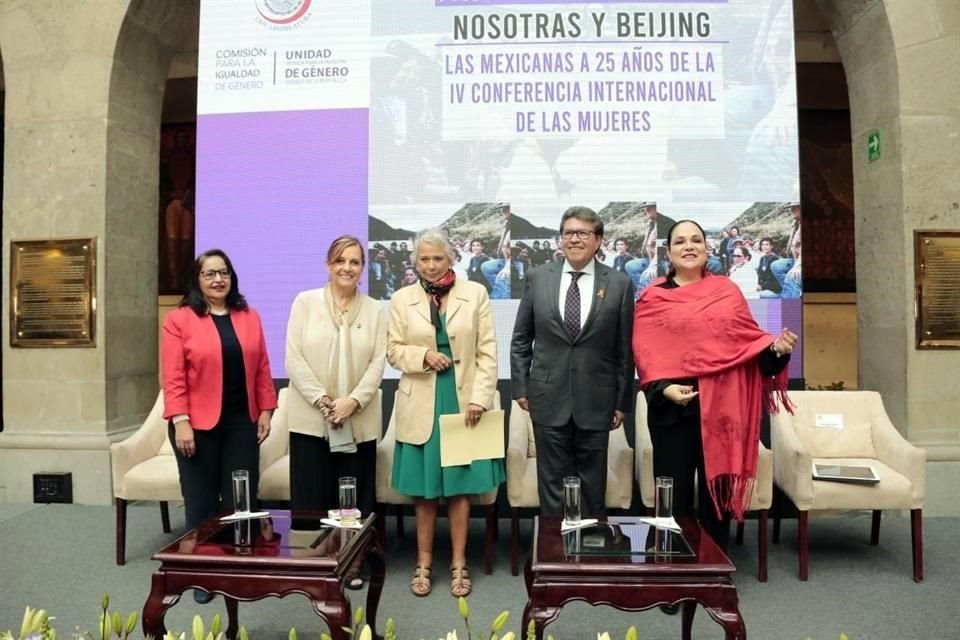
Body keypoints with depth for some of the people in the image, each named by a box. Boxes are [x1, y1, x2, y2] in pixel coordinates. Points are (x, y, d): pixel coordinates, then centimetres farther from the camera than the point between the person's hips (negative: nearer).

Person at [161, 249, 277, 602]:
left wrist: (266, 411, 5)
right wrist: (180, 422, -13)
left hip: (241, 422, 3)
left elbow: (262, 369, 9)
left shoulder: (249, 318, 9)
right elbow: (174, 378, -7)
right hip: (199, 424, -3)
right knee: (201, 500, 7)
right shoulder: (179, 319, -3)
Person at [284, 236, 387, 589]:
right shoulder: (305, 302, 3)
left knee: (354, 496, 7)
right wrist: (323, 400, -13)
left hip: (359, 420, 1)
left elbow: (377, 362, -1)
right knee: (312, 495, 4)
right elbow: (293, 357, -4)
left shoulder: (374, 310, 6)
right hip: (310, 418, -1)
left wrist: (353, 401, -15)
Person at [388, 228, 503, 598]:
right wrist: (423, 355, -16)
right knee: (424, 491, 9)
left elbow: (487, 352, -2)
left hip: (463, 402, -1)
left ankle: (458, 564, 20)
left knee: (460, 487, 7)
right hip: (421, 406, 1)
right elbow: (394, 351, 3)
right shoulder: (402, 300, 3)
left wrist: (480, 397, -10)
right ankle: (423, 564, 22)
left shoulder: (475, 294, 0)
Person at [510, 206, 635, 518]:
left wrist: (622, 400, 2)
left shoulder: (619, 283, -2)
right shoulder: (537, 277, 2)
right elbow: (521, 339, 7)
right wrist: (520, 387, 3)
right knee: (553, 481, 10)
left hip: (596, 400, 0)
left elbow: (625, 348, 1)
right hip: (548, 397, 1)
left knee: (592, 483, 12)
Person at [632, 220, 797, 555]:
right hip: (672, 405, -2)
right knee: (674, 493, 4)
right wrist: (663, 387, -17)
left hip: (722, 403, 2)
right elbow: (644, 351, -3)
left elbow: (748, 338, 8)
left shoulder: (727, 290, 10)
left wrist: (776, 347, -11)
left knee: (717, 490, 11)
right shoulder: (652, 297, 3)